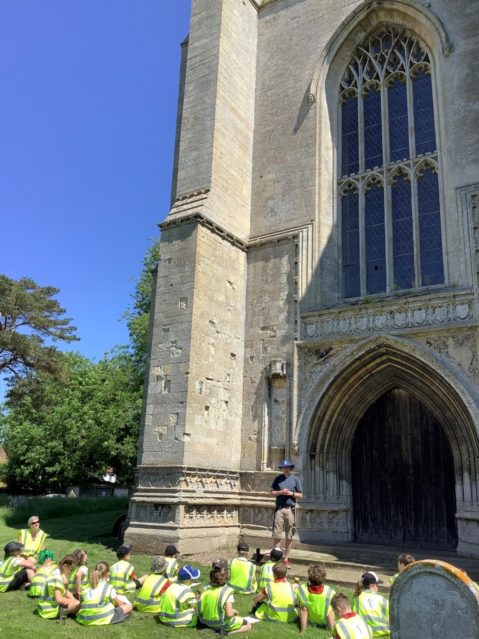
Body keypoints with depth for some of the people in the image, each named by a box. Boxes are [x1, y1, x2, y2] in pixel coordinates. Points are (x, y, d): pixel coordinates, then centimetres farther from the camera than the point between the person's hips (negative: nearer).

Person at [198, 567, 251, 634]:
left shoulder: (207, 589, -4)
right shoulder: (227, 591, -19)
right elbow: (229, 614, -25)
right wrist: (234, 611, -4)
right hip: (222, 623, -7)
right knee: (248, 625, 12)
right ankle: (226, 632, -7)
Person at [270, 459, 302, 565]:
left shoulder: (295, 479, 8)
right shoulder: (278, 479, 10)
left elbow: (300, 495, 8)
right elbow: (272, 493, 9)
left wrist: (291, 493, -9)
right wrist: (280, 492, -8)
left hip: (290, 509, 0)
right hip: (279, 509, 0)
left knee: (289, 536, 4)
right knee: (277, 534, -3)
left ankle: (286, 558, 13)